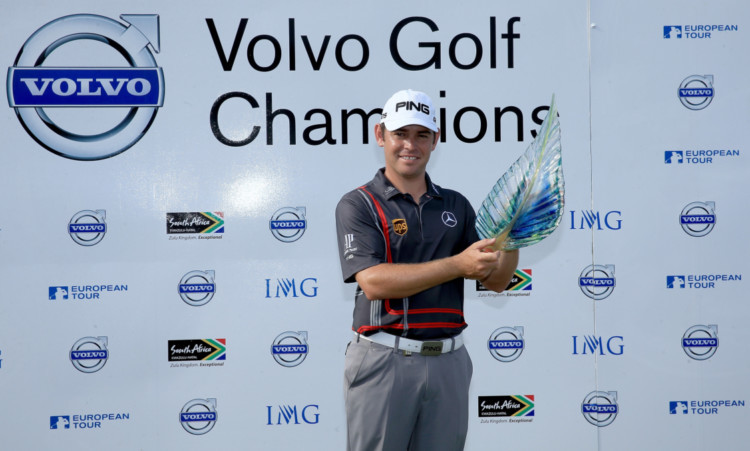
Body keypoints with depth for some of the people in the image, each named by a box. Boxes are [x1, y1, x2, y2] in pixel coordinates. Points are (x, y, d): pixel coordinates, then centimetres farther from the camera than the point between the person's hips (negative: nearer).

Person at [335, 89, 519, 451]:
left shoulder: (456, 206, 12)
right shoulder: (358, 204, -2)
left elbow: (497, 281, 11)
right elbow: (374, 282, -17)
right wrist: (457, 265, -19)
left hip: (448, 363, 4)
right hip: (383, 361, -4)